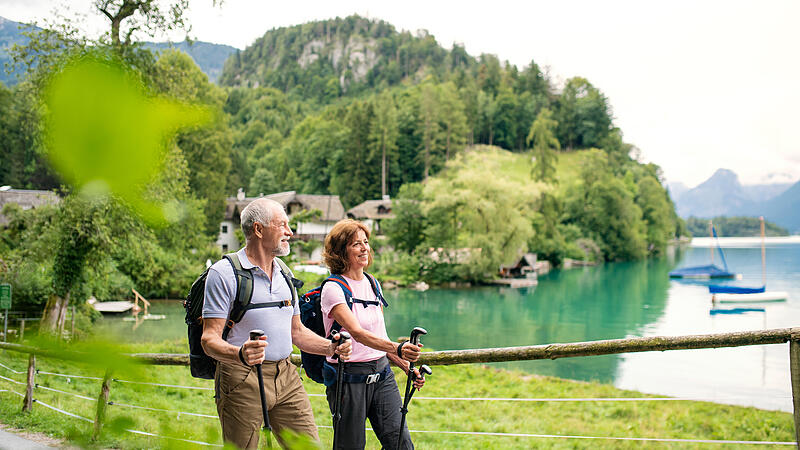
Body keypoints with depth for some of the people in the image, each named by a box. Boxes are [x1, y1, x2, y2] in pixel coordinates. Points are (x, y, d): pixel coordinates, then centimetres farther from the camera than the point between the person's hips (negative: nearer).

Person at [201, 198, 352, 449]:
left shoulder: (284, 275, 16)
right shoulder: (223, 273, -7)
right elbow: (209, 339, -12)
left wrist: (330, 347, 4)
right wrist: (240, 354, -33)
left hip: (286, 376, 6)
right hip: (242, 380, -6)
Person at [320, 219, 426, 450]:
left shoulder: (372, 284, 11)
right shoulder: (333, 289, -11)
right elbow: (358, 333, -26)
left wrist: (406, 366, 7)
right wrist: (397, 348, -40)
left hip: (382, 374, 6)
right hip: (349, 378, -6)